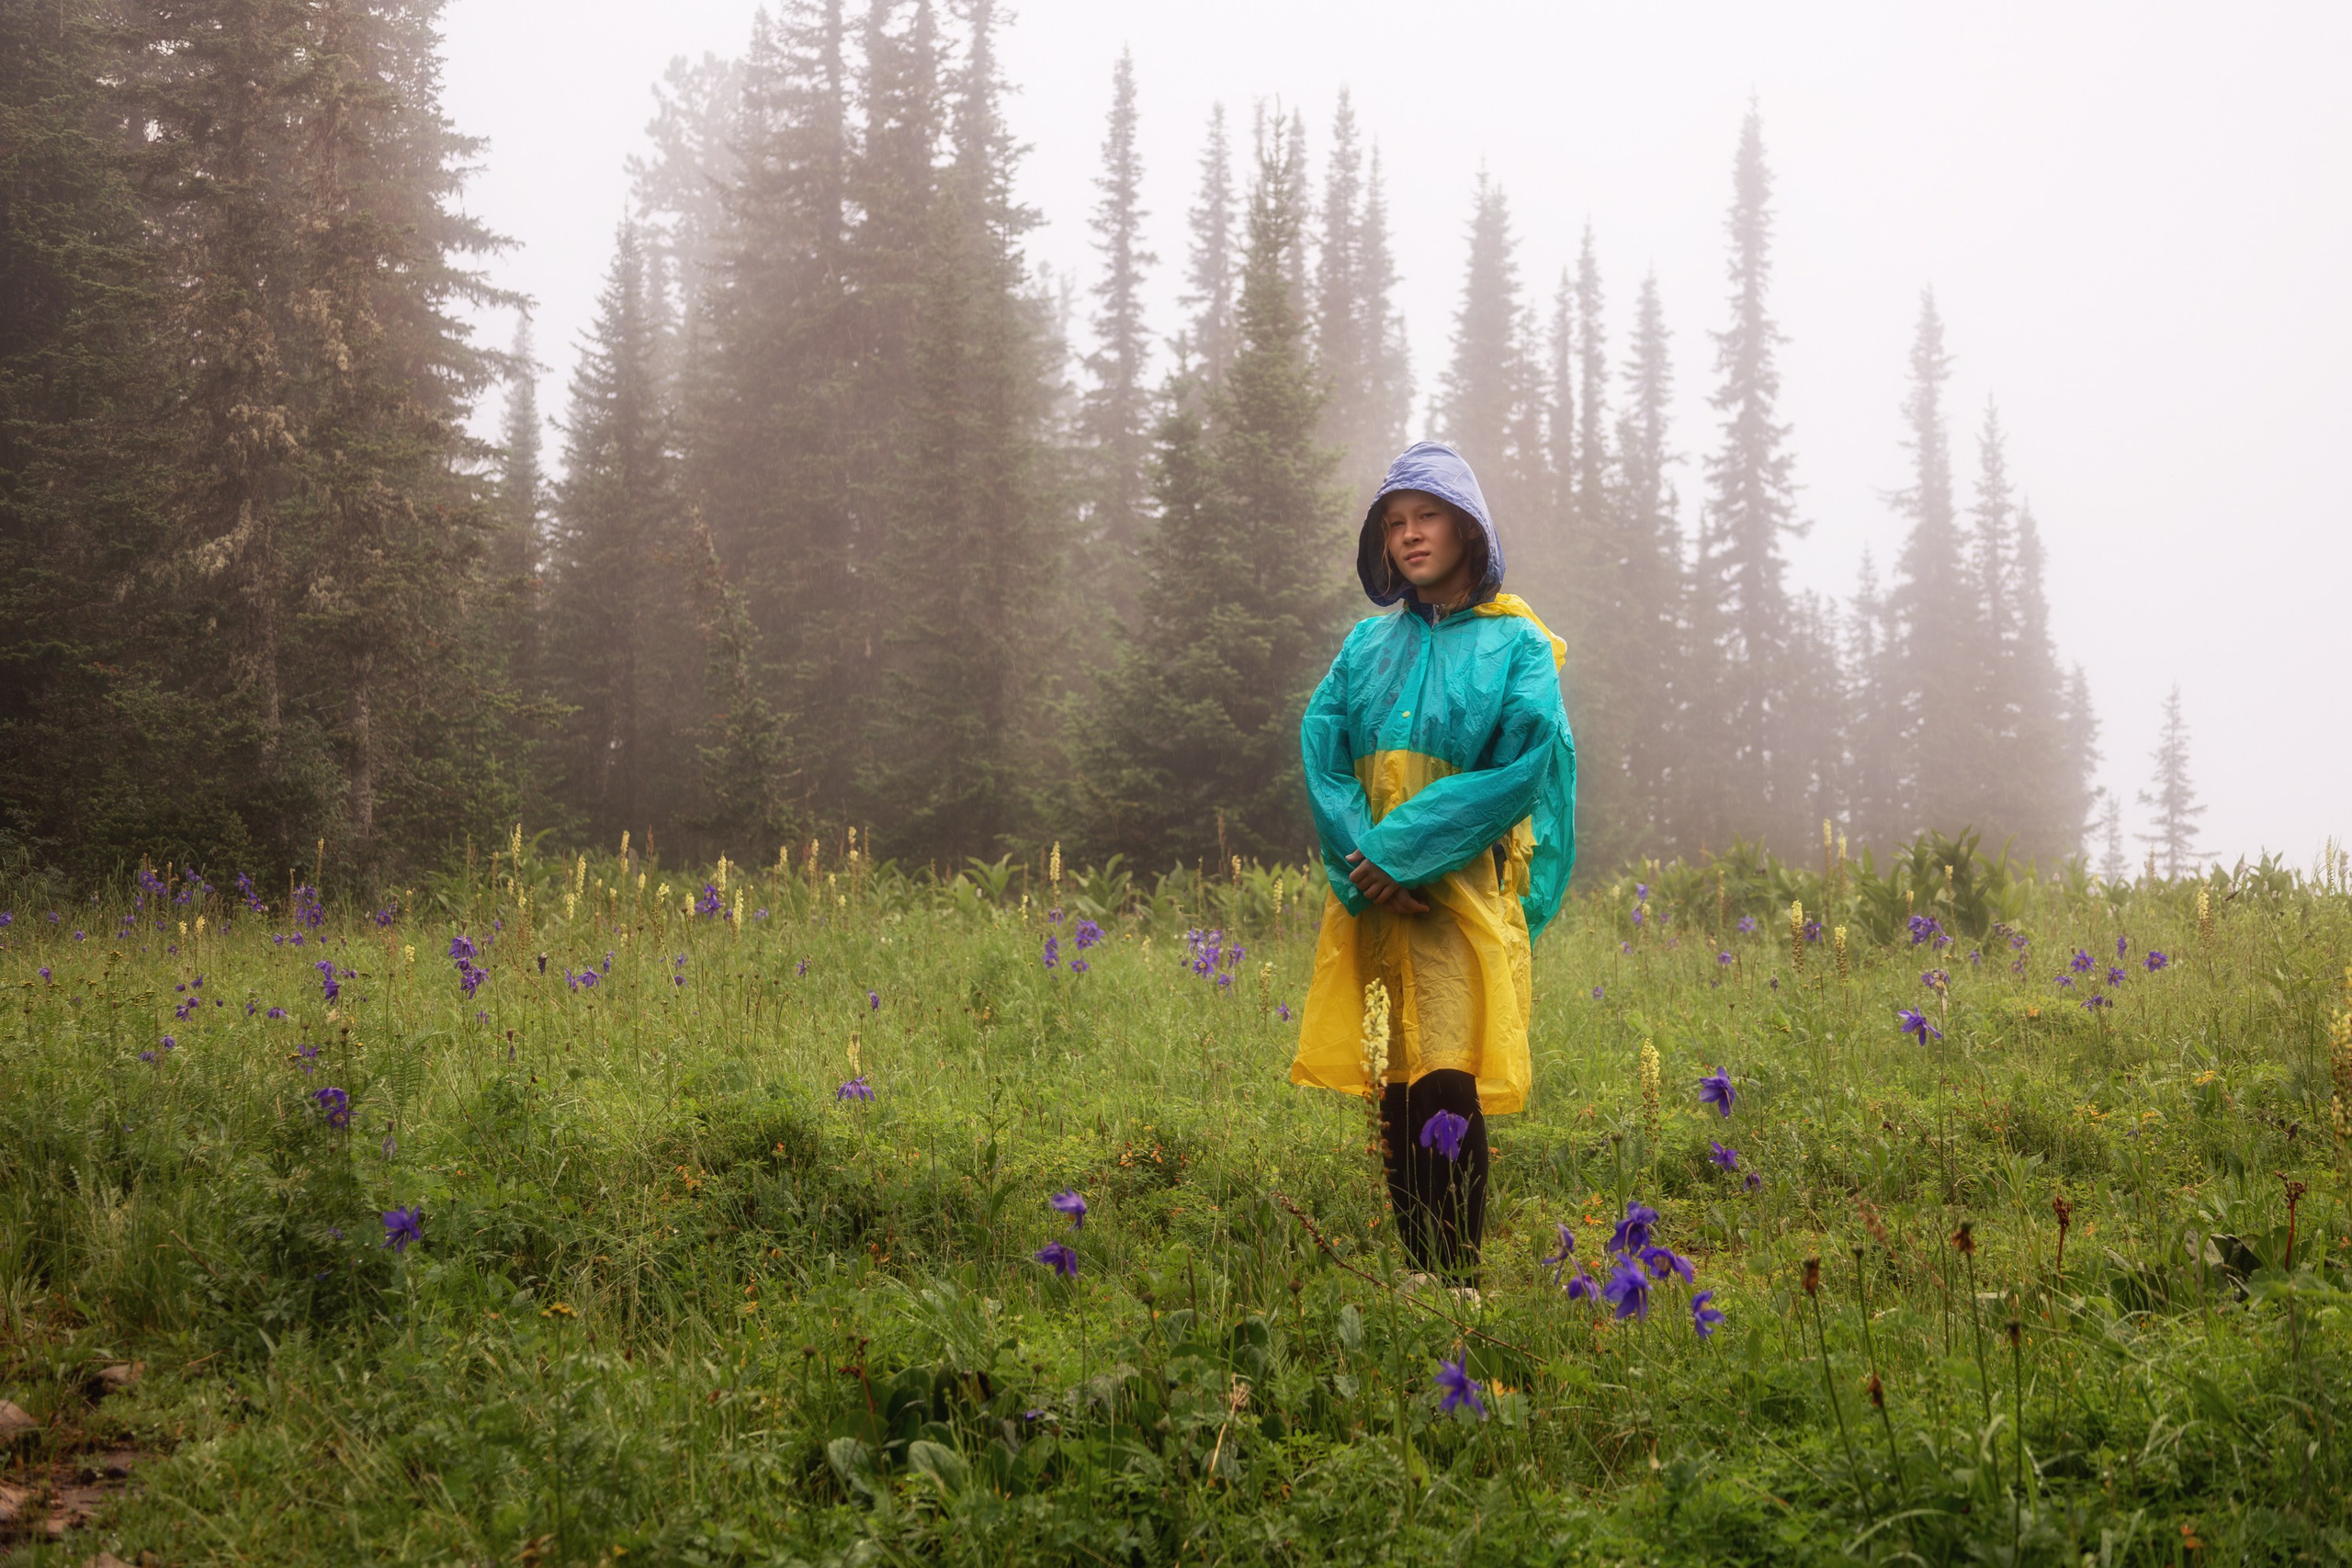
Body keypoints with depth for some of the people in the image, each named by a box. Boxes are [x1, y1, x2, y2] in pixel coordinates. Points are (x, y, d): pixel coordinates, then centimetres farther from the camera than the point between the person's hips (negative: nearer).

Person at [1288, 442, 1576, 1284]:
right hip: (1372, 892, 4)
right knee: (1395, 1097, 3)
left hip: (1459, 889, -4)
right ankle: (1417, 1275, 9)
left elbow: (1521, 770, -7)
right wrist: (1359, 860, -11)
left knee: (1446, 1088, -16)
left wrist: (1403, 850, -13)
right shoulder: (1368, 643, 17)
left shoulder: (1516, 644, 4)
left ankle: (1458, 1279, -14)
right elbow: (1322, 750, 6)